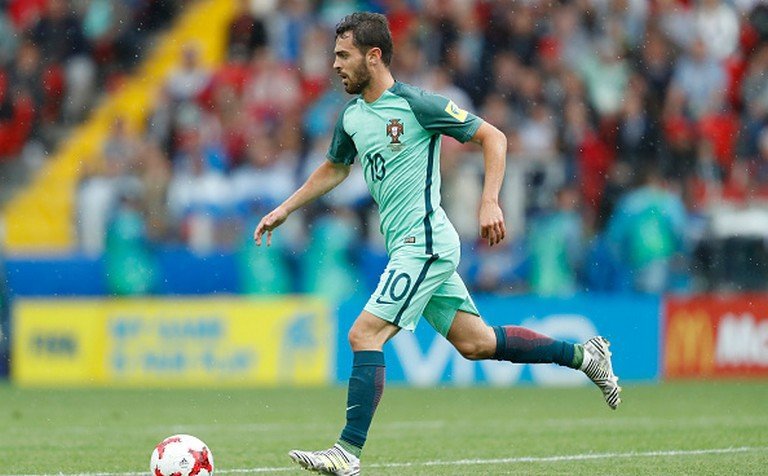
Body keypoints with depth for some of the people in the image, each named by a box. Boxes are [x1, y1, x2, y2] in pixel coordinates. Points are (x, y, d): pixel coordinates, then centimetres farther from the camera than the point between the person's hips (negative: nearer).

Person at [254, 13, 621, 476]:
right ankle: (584, 355, 23)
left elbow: (493, 137, -8)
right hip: (409, 247, 8)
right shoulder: (352, 117, 11)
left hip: (424, 242, -8)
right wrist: (285, 209, 26)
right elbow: (334, 169, 31)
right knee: (475, 342, 11)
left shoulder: (416, 104, -12)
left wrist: (490, 203, -17)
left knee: (364, 335, -14)